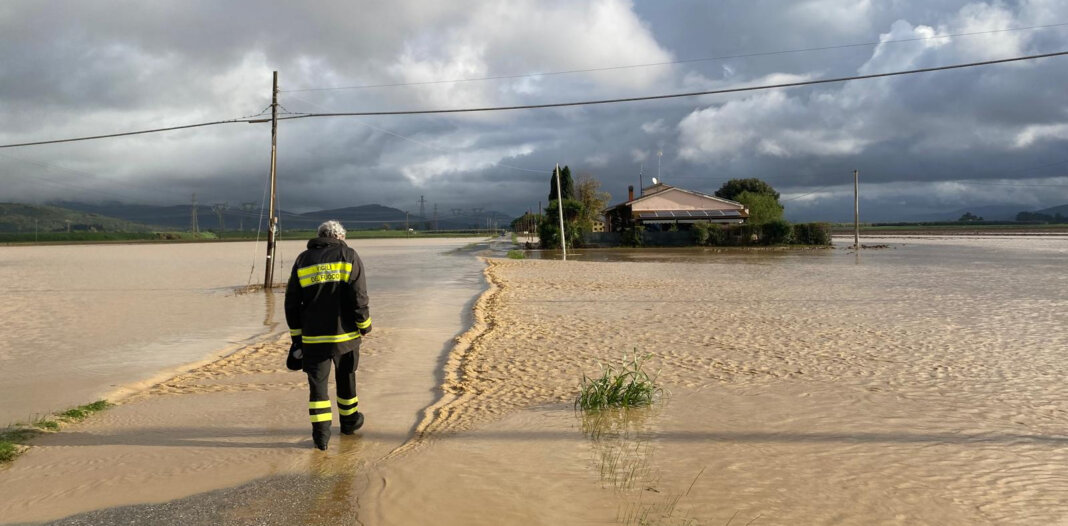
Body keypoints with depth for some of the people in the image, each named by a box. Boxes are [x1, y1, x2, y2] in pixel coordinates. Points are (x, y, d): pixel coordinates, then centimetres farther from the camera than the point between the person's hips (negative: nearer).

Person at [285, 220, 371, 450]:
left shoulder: (303, 260, 8)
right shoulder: (349, 256, -1)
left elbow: (291, 302, 7)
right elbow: (359, 297, -10)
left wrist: (296, 335, 13)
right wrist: (365, 325, 3)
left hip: (313, 337, 1)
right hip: (345, 335, -1)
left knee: (317, 383, 6)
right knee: (346, 377, 17)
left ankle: (321, 432, -1)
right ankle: (349, 420, 32)